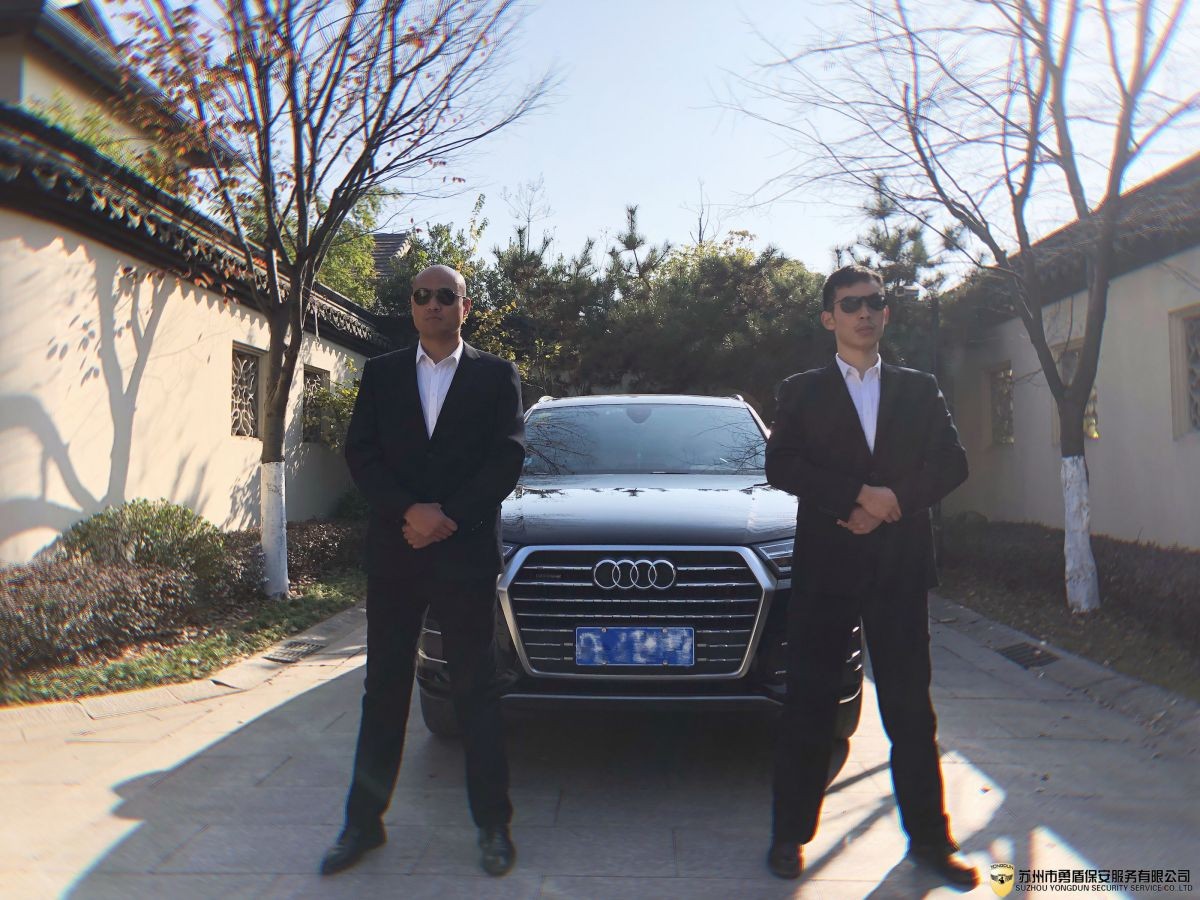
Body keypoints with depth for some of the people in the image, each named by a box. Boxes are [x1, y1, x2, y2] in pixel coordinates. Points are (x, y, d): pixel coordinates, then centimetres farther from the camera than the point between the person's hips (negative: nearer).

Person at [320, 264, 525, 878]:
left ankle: (493, 824, 16)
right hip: (392, 552, 3)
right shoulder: (381, 374, 11)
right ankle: (363, 821, 22)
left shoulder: (495, 375, 5)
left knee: (475, 690, 5)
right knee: (384, 688, 10)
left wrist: (448, 517, -14)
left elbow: (508, 455, -4)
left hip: (466, 554, -2)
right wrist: (409, 512, -13)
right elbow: (360, 452, 1)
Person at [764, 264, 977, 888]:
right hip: (825, 566, -2)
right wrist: (859, 496, -17)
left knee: (910, 708, 8)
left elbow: (953, 463, 3)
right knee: (809, 706, 4)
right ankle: (790, 834, 15)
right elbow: (780, 467, -7)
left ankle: (928, 837, 20)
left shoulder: (920, 390, 13)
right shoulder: (801, 393, 6)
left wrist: (894, 501, -13)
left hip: (900, 567, 2)